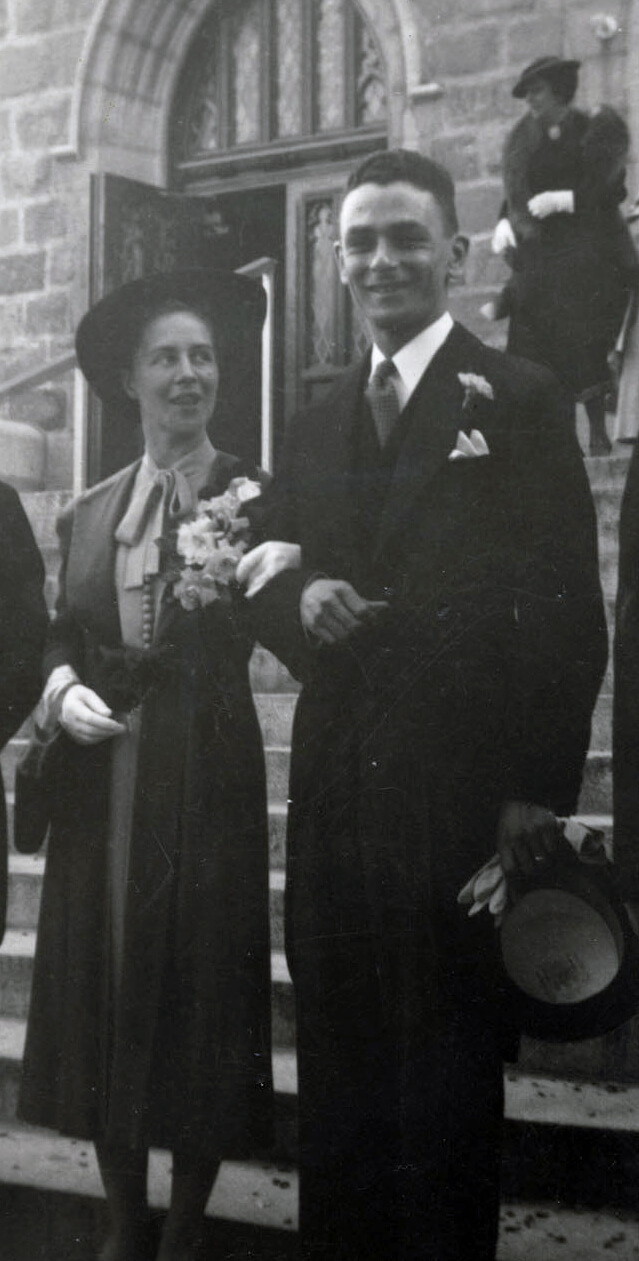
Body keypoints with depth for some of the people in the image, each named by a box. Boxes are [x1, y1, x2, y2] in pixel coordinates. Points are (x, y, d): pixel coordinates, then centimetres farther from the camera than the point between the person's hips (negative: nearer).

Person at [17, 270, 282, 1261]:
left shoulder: (252, 496, -2)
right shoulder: (90, 511, 11)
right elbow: (64, 633, 13)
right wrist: (63, 688, -7)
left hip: (208, 778, -4)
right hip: (101, 781, 4)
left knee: (202, 985, 3)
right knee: (103, 989, 9)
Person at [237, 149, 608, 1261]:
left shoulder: (520, 401, -1)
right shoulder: (316, 426, 16)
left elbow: (567, 606, -6)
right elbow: (268, 579, 19)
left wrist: (542, 785, -12)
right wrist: (297, 598, -6)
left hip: (464, 785, -5)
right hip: (336, 784, 5)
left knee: (449, 1063, 5)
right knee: (337, 1056, 11)